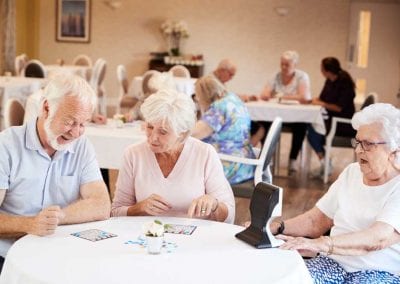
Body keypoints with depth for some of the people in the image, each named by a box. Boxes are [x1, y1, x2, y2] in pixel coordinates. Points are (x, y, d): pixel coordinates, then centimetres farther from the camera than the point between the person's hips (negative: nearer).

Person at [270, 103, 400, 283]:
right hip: (334, 262, 4)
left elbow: (378, 238, -25)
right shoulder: (352, 172, 12)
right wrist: (277, 227, -5)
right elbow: (317, 220, 12)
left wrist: (320, 244, -38)